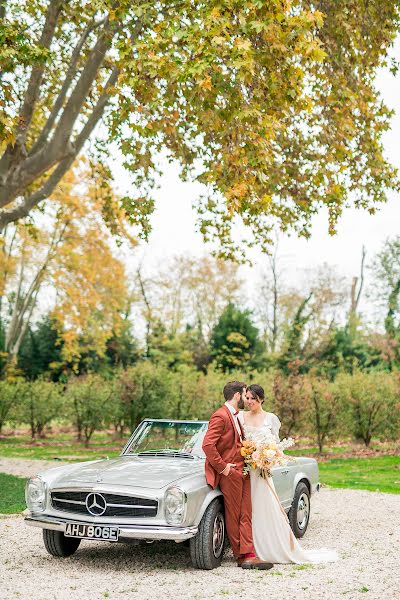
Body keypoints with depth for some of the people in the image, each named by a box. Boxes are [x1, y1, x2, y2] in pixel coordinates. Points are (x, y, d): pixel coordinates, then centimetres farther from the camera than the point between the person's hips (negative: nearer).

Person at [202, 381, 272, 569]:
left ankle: (248, 555, 2)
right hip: (230, 473, -9)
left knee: (246, 515, 3)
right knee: (233, 516, 2)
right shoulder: (220, 416, -14)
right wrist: (222, 467, -18)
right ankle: (240, 555, 11)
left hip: (243, 472, 9)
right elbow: (207, 445, -22)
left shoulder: (236, 416, 18)